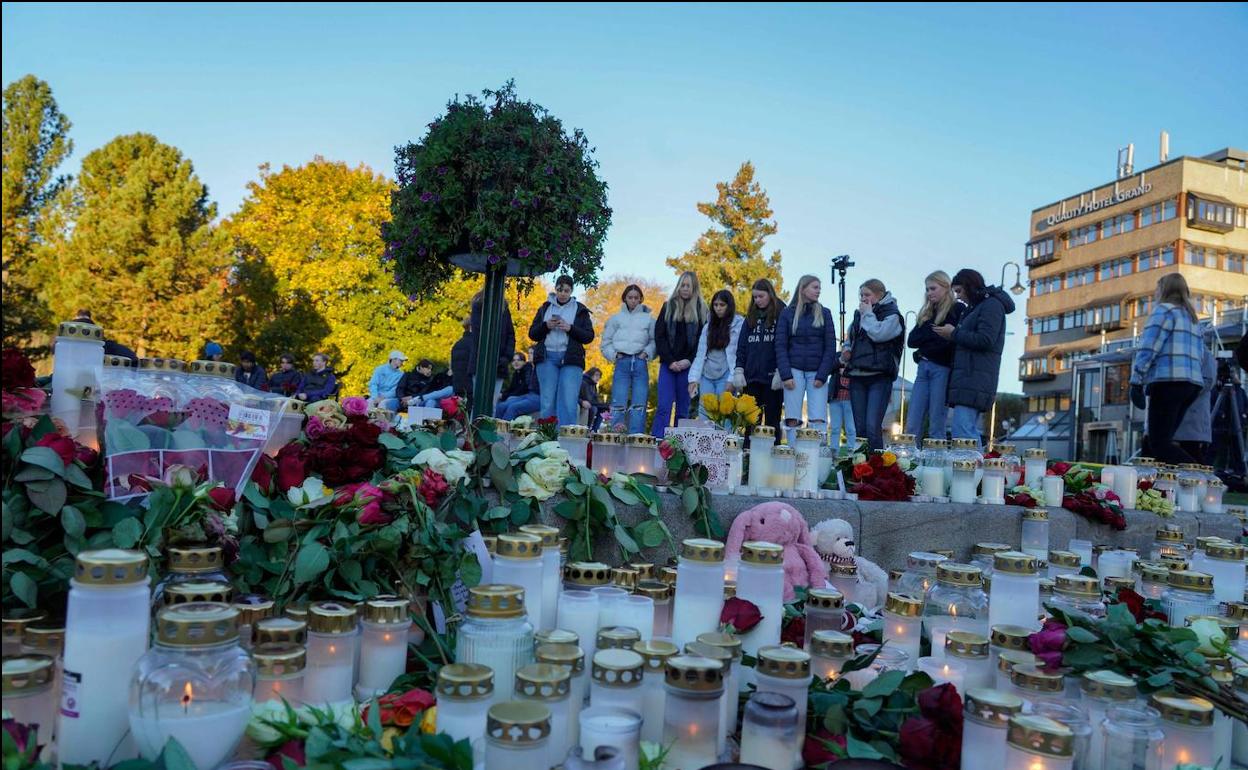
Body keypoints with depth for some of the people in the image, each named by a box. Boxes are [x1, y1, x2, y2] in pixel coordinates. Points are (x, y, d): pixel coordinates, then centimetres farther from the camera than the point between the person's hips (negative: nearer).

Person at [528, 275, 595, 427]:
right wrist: (546, 326, -6)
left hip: (571, 359, -2)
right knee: (547, 402, -1)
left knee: (568, 402, -11)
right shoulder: (545, 308, 16)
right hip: (547, 358, 2)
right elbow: (532, 334, 13)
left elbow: (589, 336, 5)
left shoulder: (580, 310, 11)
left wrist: (570, 328, -11)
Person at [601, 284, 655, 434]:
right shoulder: (616, 318, 12)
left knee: (639, 405, -2)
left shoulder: (648, 319, 10)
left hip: (640, 364, 0)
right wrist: (614, 354, -1)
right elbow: (605, 343, 13)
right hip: (622, 364, 0)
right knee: (618, 404, -5)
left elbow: (655, 341, 6)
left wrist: (647, 352, -9)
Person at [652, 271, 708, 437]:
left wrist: (689, 361, -10)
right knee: (664, 406, -9)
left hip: (688, 365, 0)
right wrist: (670, 361, -6)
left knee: (683, 409, 2)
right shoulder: (668, 307, 10)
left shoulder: (702, 310, 7)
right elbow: (659, 336, 5)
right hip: (668, 364, 0)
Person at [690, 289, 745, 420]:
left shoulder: (739, 325, -1)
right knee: (703, 413, 3)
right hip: (707, 376, 5)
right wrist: (694, 378, 2)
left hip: (725, 377, -5)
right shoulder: (708, 326, 15)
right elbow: (700, 354, 12)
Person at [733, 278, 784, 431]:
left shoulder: (781, 315, -1)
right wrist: (739, 371, 5)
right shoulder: (751, 317, 14)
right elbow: (742, 346, 14)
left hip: (772, 378, -4)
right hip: (751, 377, 4)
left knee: (772, 420, 3)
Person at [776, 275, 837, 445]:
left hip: (817, 372, 0)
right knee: (792, 420, -3)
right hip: (794, 370, 0)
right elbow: (780, 345, 2)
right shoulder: (787, 313, 7)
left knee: (818, 420, -7)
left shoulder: (824, 313, 9)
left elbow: (830, 346, 4)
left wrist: (822, 375, -6)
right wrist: (786, 375, -9)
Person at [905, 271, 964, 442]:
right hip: (923, 368, 6)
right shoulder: (927, 313, 21)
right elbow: (911, 340, 9)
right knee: (912, 426, 0)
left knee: (936, 427, -5)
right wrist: (934, 332, -4)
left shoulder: (958, 310, 2)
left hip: (942, 369, -6)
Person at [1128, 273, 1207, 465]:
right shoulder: (1192, 318, 27)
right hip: (1193, 384, 9)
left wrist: (1136, 382, -11)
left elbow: (1148, 349, -9)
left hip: (1168, 381, -8)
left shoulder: (1164, 310, 1)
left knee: (1159, 444, -13)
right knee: (1163, 440, 9)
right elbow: (1200, 354, 22)